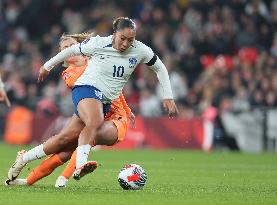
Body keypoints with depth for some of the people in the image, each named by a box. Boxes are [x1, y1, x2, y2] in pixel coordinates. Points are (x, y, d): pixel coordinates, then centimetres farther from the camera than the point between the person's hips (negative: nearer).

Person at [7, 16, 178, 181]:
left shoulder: (140, 50, -3)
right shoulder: (98, 44, -11)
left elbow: (160, 68, 12)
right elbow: (73, 50, 6)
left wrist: (168, 97, 6)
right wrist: (47, 66, 17)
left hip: (106, 101, 5)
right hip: (87, 89, -5)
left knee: (65, 140, 0)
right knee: (96, 121, -39)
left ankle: (23, 158, 14)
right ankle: (80, 165, -51)